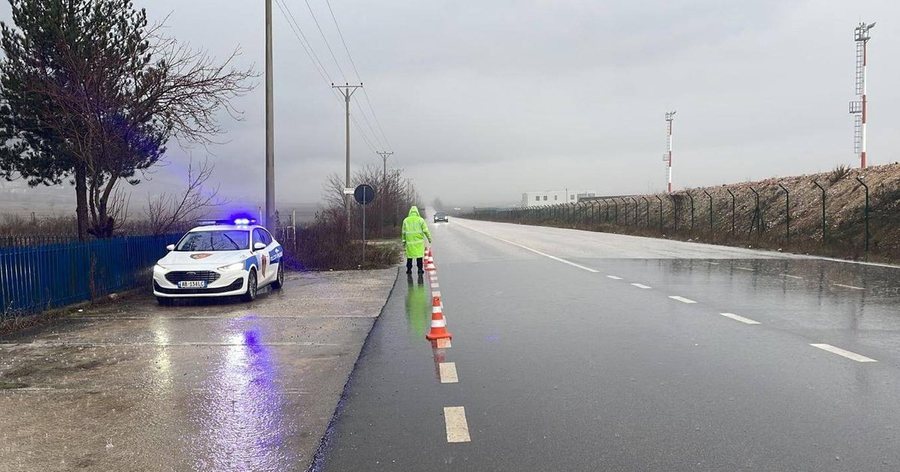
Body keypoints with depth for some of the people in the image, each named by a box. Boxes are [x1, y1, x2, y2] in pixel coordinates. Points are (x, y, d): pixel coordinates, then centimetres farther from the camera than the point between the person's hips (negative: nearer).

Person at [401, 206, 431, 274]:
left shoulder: (406, 220, 4)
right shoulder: (420, 220, -1)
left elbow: (403, 232, 6)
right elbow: (425, 230, -3)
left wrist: (404, 240, 12)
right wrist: (429, 238, 7)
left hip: (409, 241, 1)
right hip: (419, 240, -1)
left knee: (409, 255, 8)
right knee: (419, 255, 4)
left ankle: (409, 269, 10)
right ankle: (420, 269, 4)